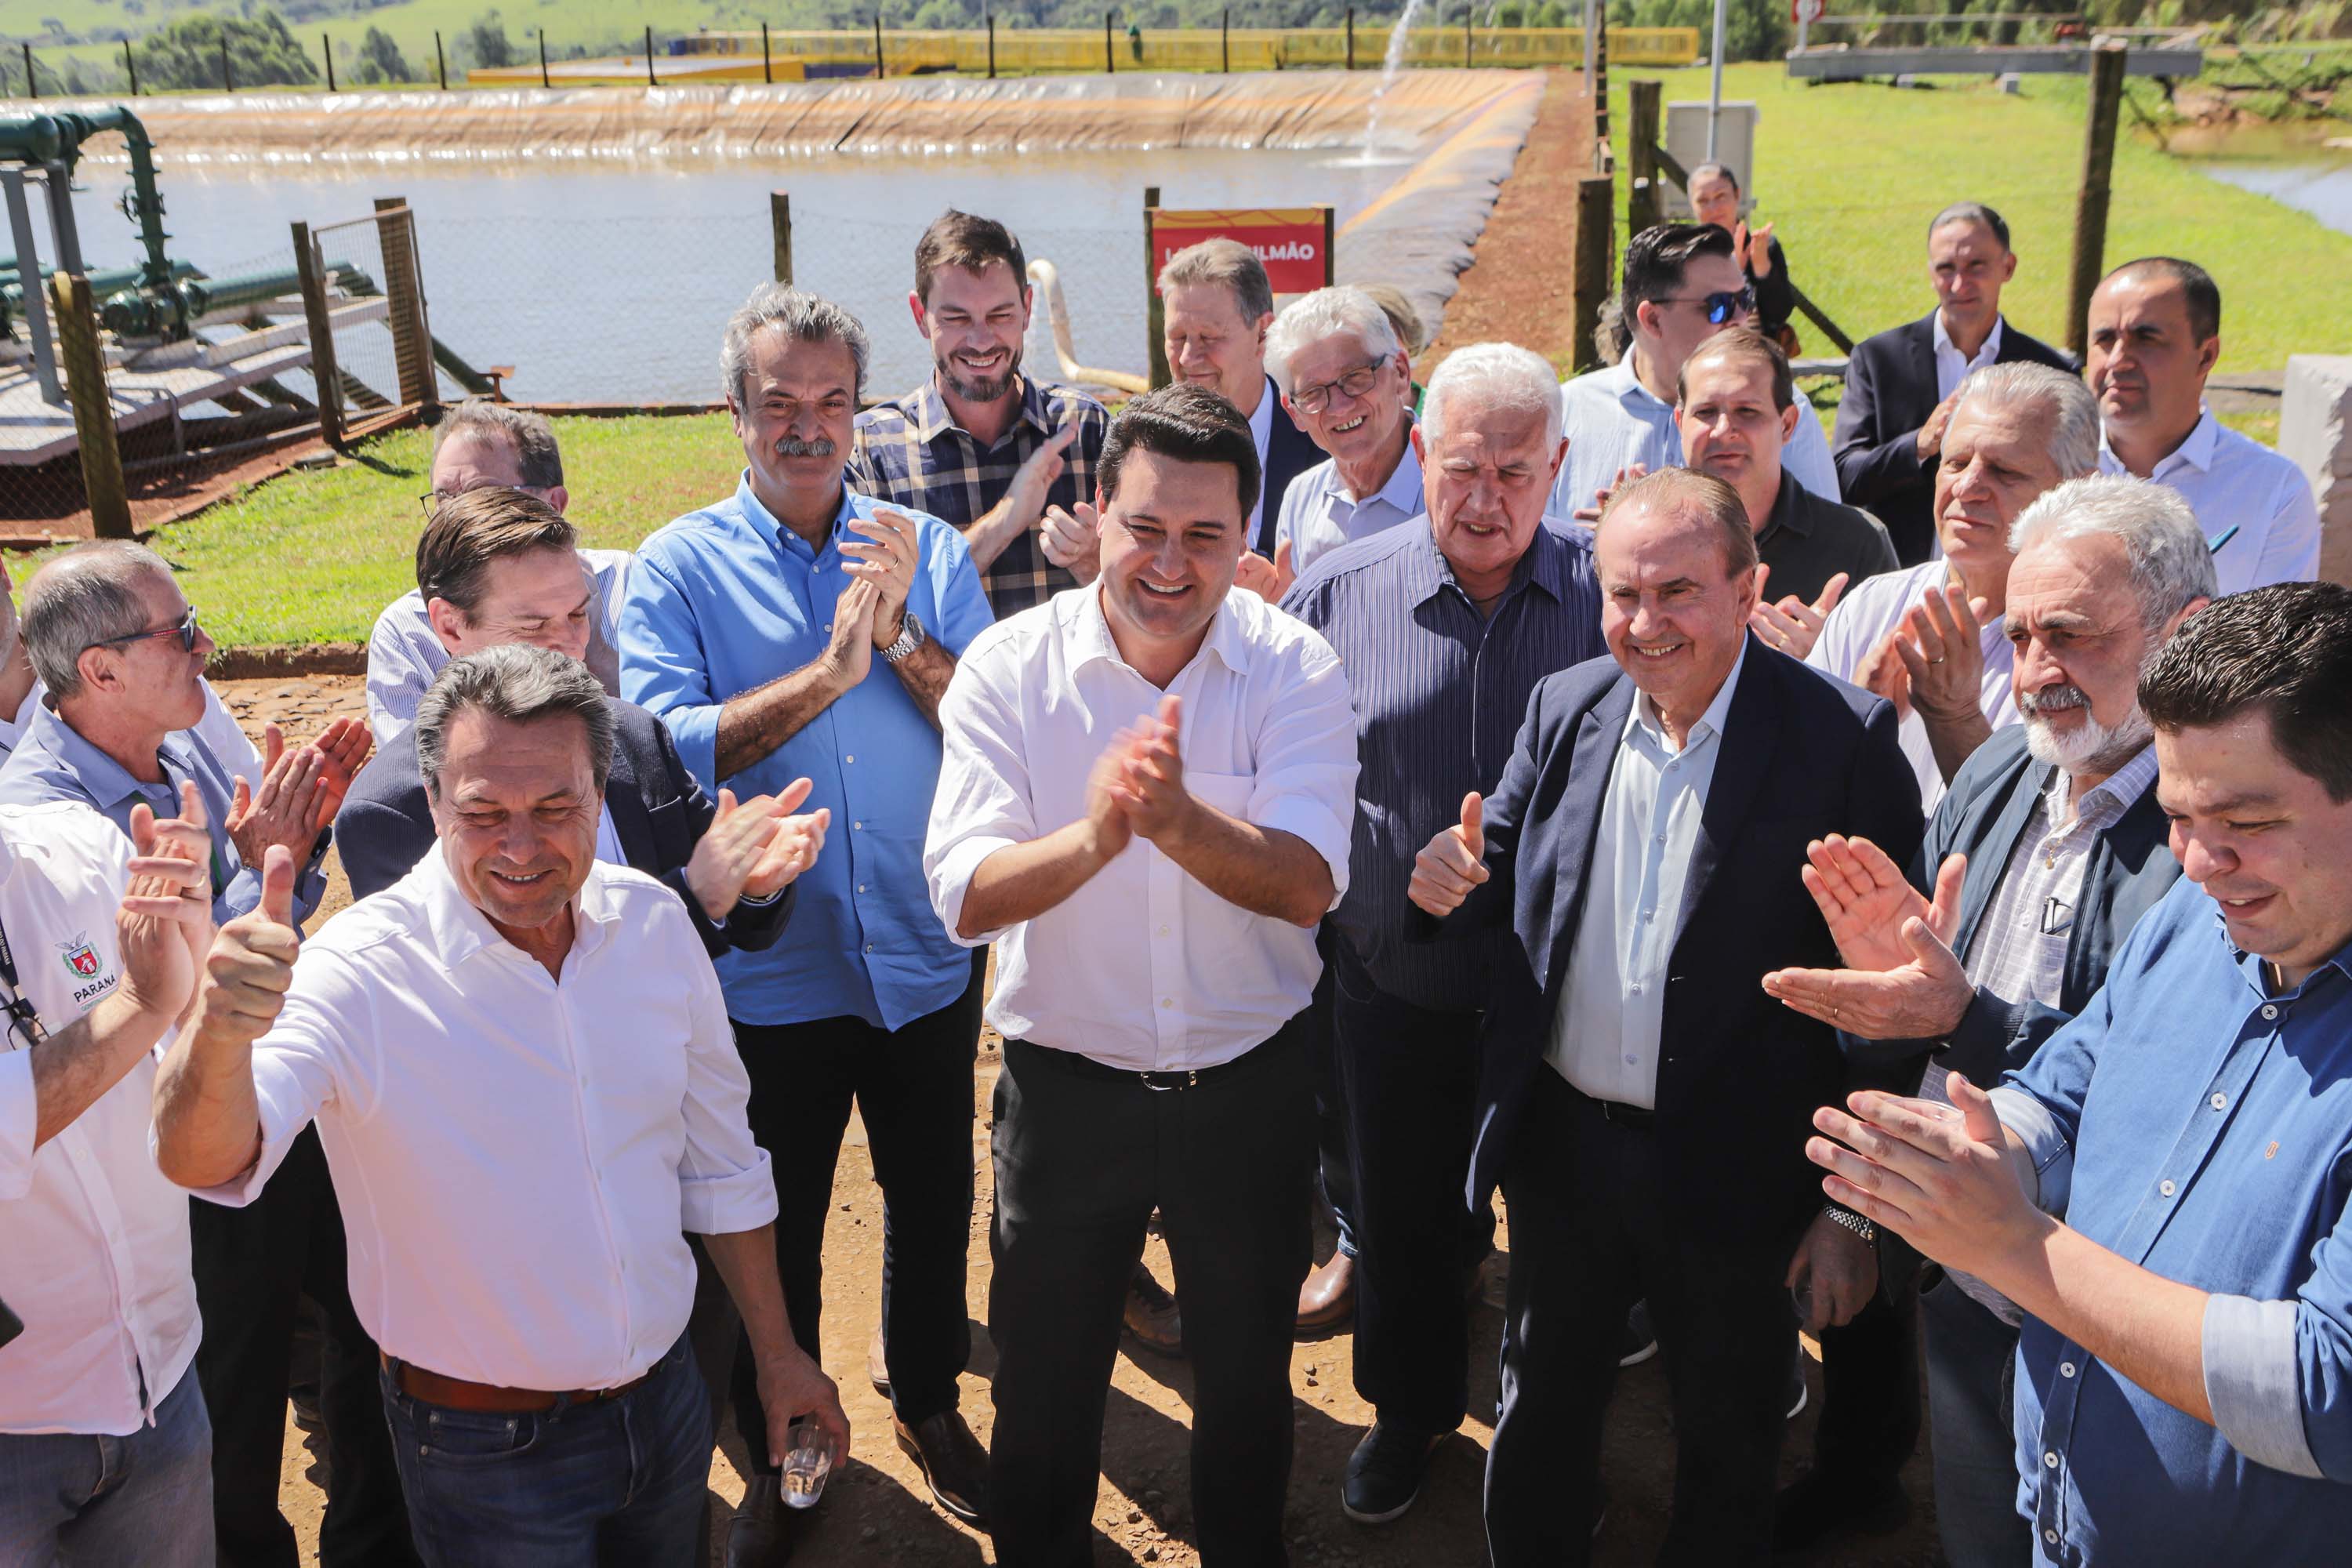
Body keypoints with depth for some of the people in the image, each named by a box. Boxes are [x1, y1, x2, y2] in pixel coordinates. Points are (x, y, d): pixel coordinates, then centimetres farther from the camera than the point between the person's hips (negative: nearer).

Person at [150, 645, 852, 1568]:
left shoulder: (653, 922, -7)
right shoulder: (360, 973, -21)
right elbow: (207, 1163, -36)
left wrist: (777, 1354, 10)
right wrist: (220, 1033, -57)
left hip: (666, 1404, 5)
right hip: (486, 1450, -4)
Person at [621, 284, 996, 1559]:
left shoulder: (924, 548, -1)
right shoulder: (678, 567, -7)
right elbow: (658, 748, -20)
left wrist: (903, 635, -22)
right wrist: (827, 673, -24)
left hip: (925, 960, 2)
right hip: (767, 970, -2)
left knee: (932, 1201, 20)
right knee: (773, 1233, 16)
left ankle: (927, 1396, 47)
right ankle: (778, 1454, 39)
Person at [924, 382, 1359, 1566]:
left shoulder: (1293, 670, -11)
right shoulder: (1011, 665, -12)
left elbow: (1306, 886, -22)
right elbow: (967, 897, -21)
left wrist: (1177, 819, -41)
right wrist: (1095, 835, -41)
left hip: (1248, 1088, 1)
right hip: (1066, 1088, 0)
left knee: (1247, 1378, 21)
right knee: (1044, 1391, 17)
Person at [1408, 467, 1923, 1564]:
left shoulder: (1843, 738, -16)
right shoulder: (1564, 706, -2)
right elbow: (1506, 888, 8)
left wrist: (1856, 1208, -13)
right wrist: (1452, 885, -16)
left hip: (1734, 1176, -4)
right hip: (1557, 1145, 4)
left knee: (1727, 1456, 19)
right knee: (1538, 1429, 23)